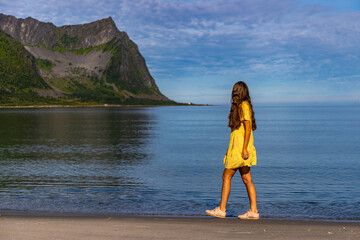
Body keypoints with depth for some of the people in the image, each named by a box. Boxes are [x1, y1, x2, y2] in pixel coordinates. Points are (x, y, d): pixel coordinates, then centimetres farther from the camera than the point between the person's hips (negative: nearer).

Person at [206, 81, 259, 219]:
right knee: (247, 179, 6)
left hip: (240, 147, -9)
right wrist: (230, 149, 22)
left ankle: (221, 209, 2)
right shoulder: (240, 106, 17)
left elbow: (248, 128, -18)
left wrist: (244, 149, -22)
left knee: (226, 176, -4)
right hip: (237, 148, 9)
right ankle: (253, 211, 7)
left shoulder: (244, 106, -11)